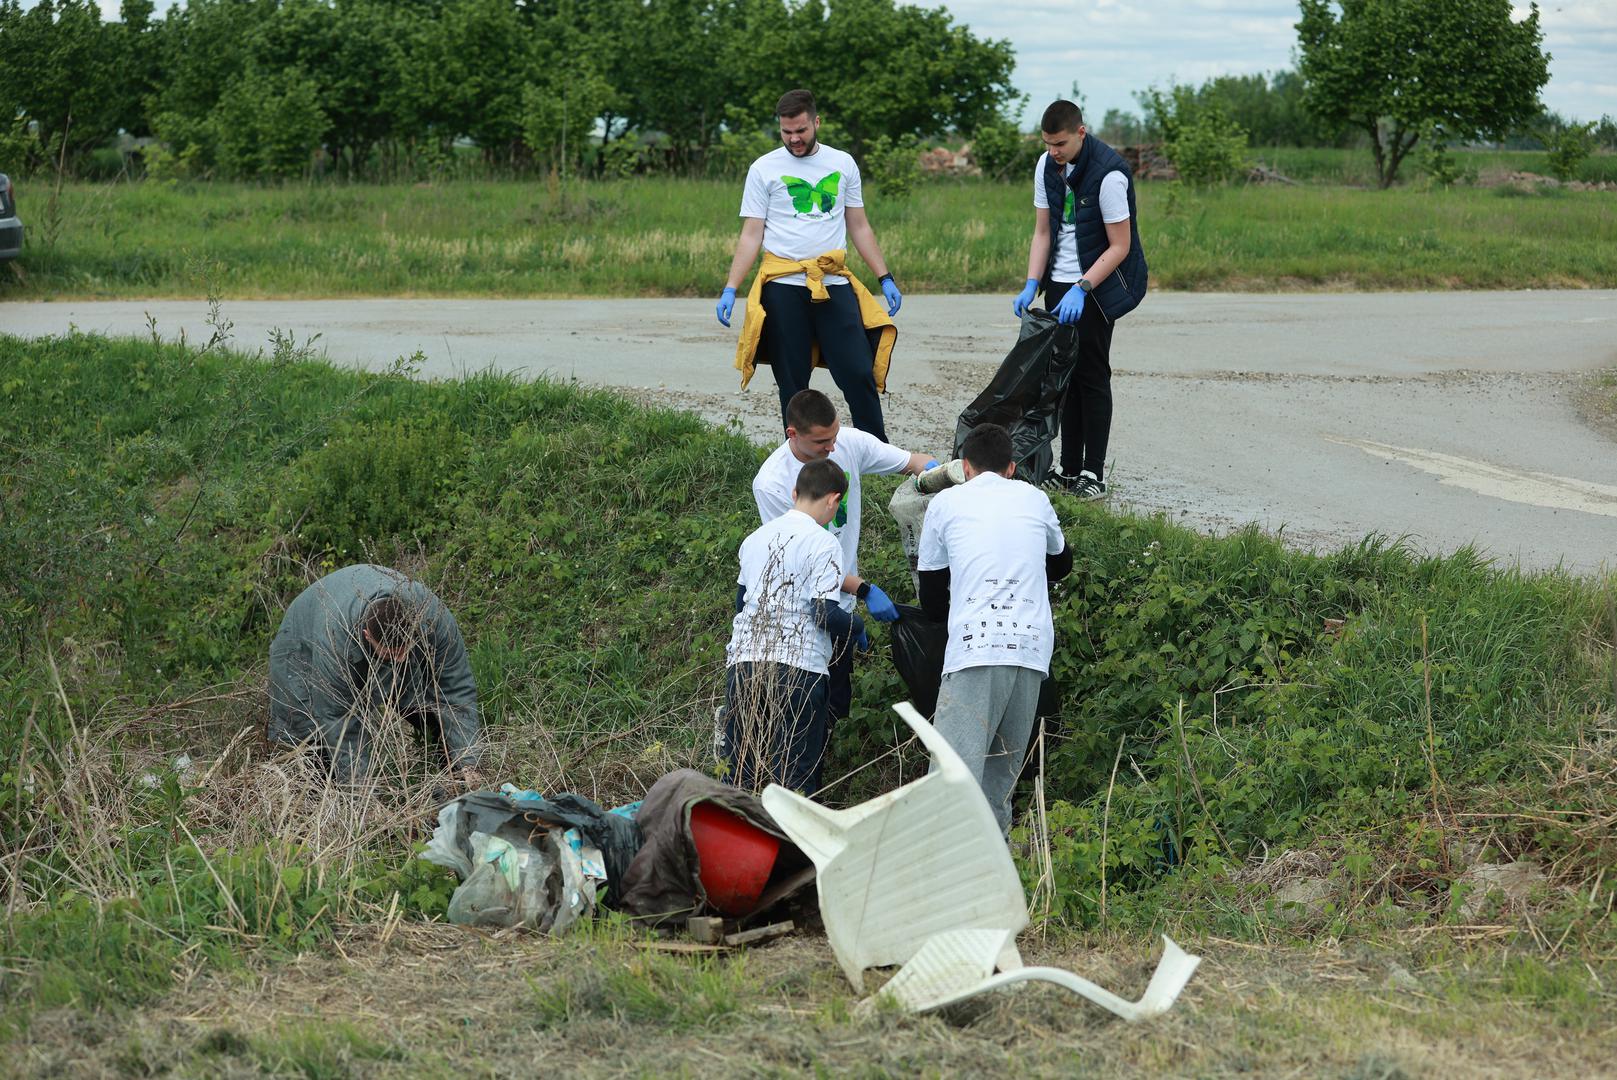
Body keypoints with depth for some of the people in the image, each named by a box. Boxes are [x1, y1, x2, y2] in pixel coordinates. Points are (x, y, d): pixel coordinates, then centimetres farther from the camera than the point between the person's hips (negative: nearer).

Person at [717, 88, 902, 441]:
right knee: (792, 384, 3)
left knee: (859, 373, -4)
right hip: (784, 288, -1)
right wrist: (730, 289, -8)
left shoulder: (842, 164, 10)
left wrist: (886, 279, 12)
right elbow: (751, 235, 1)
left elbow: (859, 227, 16)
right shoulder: (764, 169, 3)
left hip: (834, 284, 1)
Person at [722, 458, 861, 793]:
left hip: (743, 661, 6)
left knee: (738, 773, 9)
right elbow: (827, 614, -13)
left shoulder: (755, 538, 16)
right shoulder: (822, 543, -6)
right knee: (795, 778, -1)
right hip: (797, 664, -6)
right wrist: (858, 627, 6)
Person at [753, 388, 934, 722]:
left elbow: (914, 461, 0)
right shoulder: (770, 484, -22)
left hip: (841, 607, 5)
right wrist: (864, 589, -25)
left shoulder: (850, 442, -9)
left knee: (837, 706, 11)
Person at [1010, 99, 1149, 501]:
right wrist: (1031, 285, -5)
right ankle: (1069, 469, 14)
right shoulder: (1047, 165, 0)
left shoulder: (1108, 173, -21)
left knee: (1092, 374, -5)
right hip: (1059, 284, 7)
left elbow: (1120, 246, -19)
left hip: (1097, 286, -7)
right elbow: (1043, 232, 6)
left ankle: (1093, 473, 0)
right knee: (1065, 373, 8)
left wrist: (1081, 289, -25)